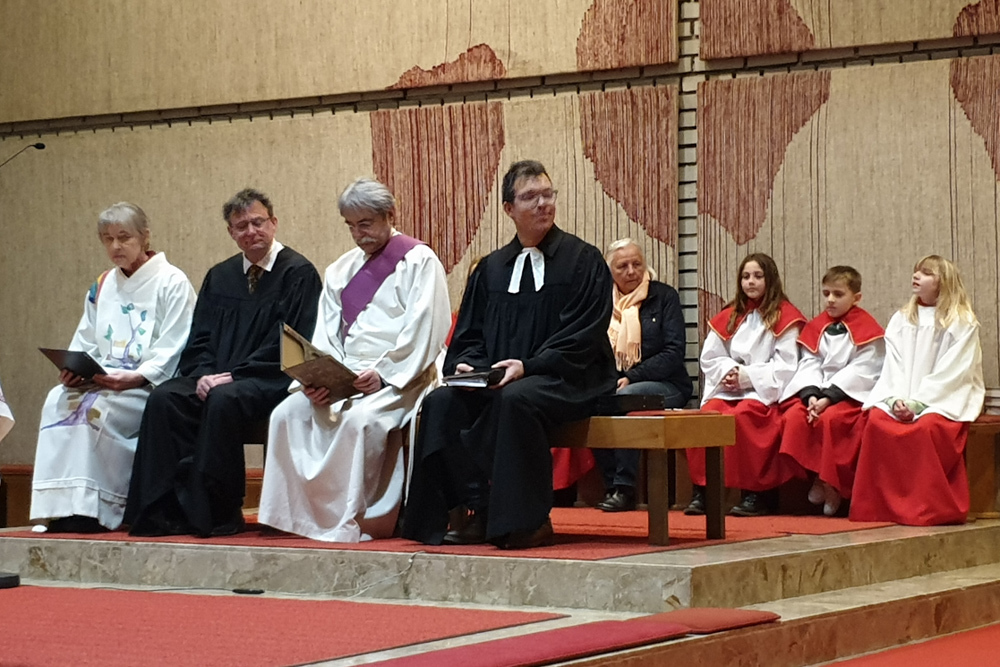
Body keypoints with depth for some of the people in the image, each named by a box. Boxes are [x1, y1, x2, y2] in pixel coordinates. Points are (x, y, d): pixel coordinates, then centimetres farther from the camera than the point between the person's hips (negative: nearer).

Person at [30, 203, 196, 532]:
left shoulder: (172, 283, -1)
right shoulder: (102, 287, 18)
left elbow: (173, 351, -9)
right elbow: (85, 344, 16)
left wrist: (136, 377, -23)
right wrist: (73, 370, -6)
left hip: (152, 390, -6)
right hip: (102, 382, 6)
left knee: (97, 407, -32)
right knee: (58, 401, -23)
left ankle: (92, 510, -26)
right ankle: (63, 508, -27)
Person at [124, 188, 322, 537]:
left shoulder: (298, 273, 0)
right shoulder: (219, 276, 20)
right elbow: (199, 338, 17)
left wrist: (234, 375, -15)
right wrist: (204, 374, -6)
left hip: (270, 381, -6)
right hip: (216, 380, 6)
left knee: (223, 400, -36)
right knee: (164, 397, -22)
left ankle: (216, 515, -28)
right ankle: (165, 509, -23)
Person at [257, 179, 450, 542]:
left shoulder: (419, 261, 1)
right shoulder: (341, 270, 21)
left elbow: (423, 333, -10)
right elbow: (326, 335, 13)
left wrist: (383, 374, -21)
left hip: (398, 379, -6)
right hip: (344, 377, 6)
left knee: (359, 420, -34)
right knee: (288, 413, -18)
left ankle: (347, 523, -26)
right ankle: (297, 515, -19)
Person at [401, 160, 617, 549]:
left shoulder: (583, 261, 2)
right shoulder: (491, 268, 17)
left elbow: (582, 338, -7)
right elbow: (470, 334, 16)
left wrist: (528, 366, -19)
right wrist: (468, 364, -7)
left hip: (567, 382, -5)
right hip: (495, 381, 5)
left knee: (515, 398, -37)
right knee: (441, 402, -22)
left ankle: (529, 522, -26)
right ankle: (480, 511, -17)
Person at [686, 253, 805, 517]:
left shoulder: (784, 317, 3)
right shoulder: (728, 317, 20)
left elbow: (785, 366, -6)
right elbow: (709, 357, 16)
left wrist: (746, 376, -12)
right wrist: (727, 371, -6)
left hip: (765, 393, -5)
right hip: (727, 390, 5)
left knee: (740, 417, -34)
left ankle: (753, 494, -27)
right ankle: (701, 490, -25)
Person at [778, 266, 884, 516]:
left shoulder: (867, 329, -2)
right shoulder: (816, 327, 14)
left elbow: (860, 371, -11)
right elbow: (809, 365, 6)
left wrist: (828, 398, -20)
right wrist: (811, 396, -15)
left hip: (850, 395, -5)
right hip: (818, 393, 5)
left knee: (830, 419, -33)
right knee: (793, 417, -23)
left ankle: (832, 484, -16)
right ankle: (815, 477, -12)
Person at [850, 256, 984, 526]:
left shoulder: (963, 324, 0)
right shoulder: (901, 319, 15)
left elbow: (951, 374, -8)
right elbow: (894, 365, 6)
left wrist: (917, 404, -18)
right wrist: (896, 400, -13)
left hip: (946, 400, -4)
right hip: (901, 399, 4)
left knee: (928, 426, -34)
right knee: (876, 420, -25)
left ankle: (930, 510, -27)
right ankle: (883, 506, -23)